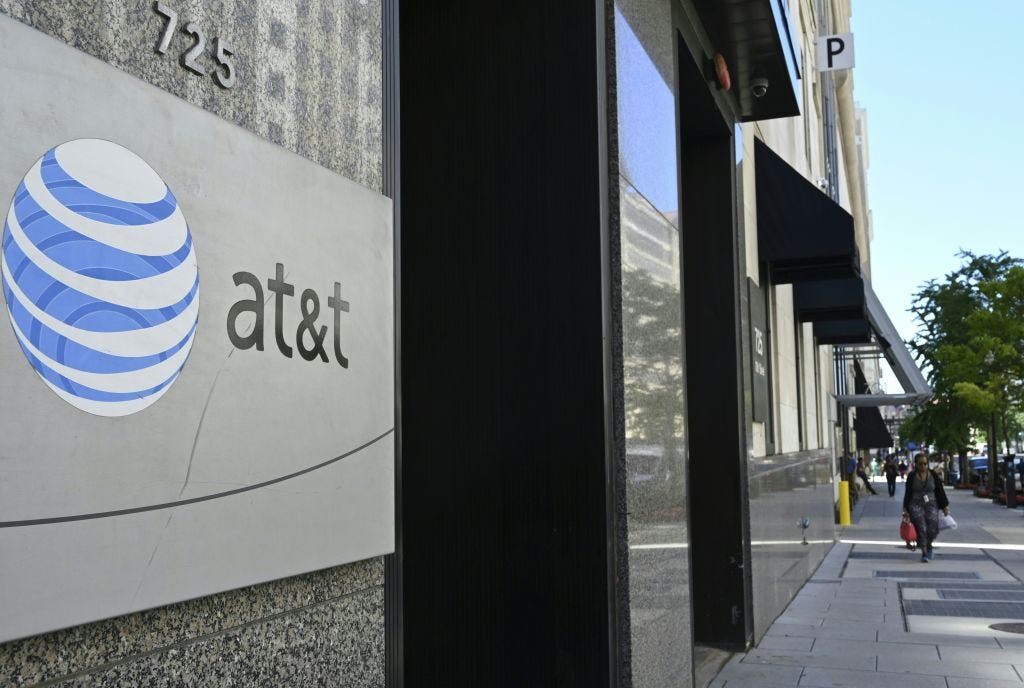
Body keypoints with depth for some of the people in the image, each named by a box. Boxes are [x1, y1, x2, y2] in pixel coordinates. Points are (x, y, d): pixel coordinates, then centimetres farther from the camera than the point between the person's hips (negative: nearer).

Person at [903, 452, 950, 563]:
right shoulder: (912, 477, 1)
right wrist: (905, 509, 2)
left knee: (932, 529, -6)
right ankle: (924, 553, -4)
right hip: (916, 505, -1)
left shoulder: (933, 475, 4)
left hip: (931, 505, 1)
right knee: (921, 528, -14)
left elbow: (940, 491, 7)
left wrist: (945, 507, 6)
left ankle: (928, 546, 24)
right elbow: (907, 493, 5)